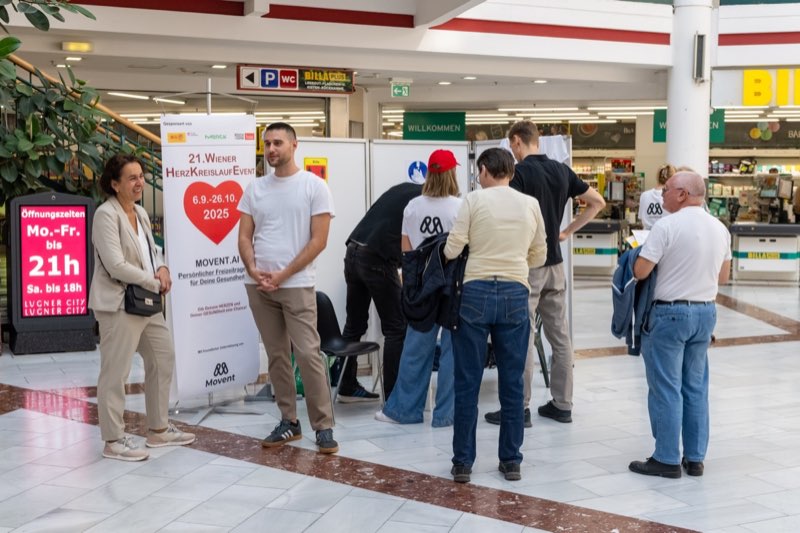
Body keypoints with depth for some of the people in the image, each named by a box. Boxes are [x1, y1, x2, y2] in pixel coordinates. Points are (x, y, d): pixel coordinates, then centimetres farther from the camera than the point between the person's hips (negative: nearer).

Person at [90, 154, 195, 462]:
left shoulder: (140, 213, 13)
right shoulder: (106, 214, -14)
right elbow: (115, 265, -21)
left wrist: (163, 269, -3)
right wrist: (155, 283, -13)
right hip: (119, 303, -10)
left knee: (163, 359, 15)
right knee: (115, 372, -2)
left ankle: (158, 430, 28)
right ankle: (113, 441, 8)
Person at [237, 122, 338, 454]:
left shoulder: (314, 186, -3)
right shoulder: (255, 189, 10)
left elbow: (319, 240, -8)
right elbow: (244, 236, 9)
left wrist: (283, 275, -12)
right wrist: (253, 269, -10)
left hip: (297, 285, -5)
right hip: (258, 286, 5)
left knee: (308, 354, -9)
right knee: (277, 356, 9)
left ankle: (323, 427, -1)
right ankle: (289, 421, 18)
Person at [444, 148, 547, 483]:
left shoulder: (475, 199, -2)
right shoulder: (531, 204, 7)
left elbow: (452, 250, -6)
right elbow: (539, 257, 14)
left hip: (476, 292, -2)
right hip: (515, 294, 2)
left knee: (468, 382, 5)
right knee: (512, 383, 10)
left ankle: (463, 462, 10)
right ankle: (511, 461, 16)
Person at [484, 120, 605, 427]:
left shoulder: (520, 171, -13)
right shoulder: (561, 170, 8)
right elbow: (597, 202, 15)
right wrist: (568, 231, 14)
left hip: (527, 264, -7)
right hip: (554, 263, 7)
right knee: (560, 335, 10)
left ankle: (520, 408, 4)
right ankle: (562, 404, 16)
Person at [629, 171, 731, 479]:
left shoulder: (667, 226, -14)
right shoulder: (720, 229, 7)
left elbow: (640, 271, -15)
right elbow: (723, 277, 15)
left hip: (669, 313, -7)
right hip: (705, 312, 7)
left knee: (666, 389, 0)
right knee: (696, 388, 12)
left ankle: (667, 459, 5)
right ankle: (695, 458, 18)